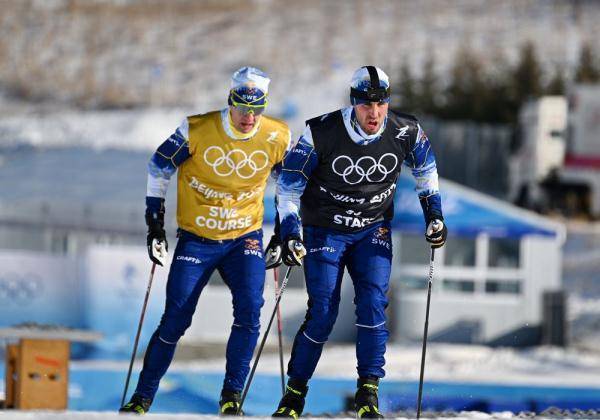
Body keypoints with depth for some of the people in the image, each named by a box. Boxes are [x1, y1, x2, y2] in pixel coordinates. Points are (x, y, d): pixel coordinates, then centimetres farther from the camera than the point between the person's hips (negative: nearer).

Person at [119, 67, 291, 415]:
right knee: (175, 320, -3)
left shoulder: (277, 138, -7)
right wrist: (155, 224, 0)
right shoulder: (198, 130, -14)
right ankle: (143, 397, 10)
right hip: (197, 239, -1)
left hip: (244, 239, 1)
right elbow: (159, 168, 0)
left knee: (249, 310, -19)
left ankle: (232, 394, -6)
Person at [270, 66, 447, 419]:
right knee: (322, 314, -7)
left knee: (373, 304, -15)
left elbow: (425, 167, 9)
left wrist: (434, 214, 6)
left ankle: (369, 390, -6)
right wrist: (290, 233, -17)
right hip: (325, 229, -2)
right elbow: (289, 184, -11)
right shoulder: (321, 134, -23)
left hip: (374, 230, 2)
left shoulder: (405, 133, -15)